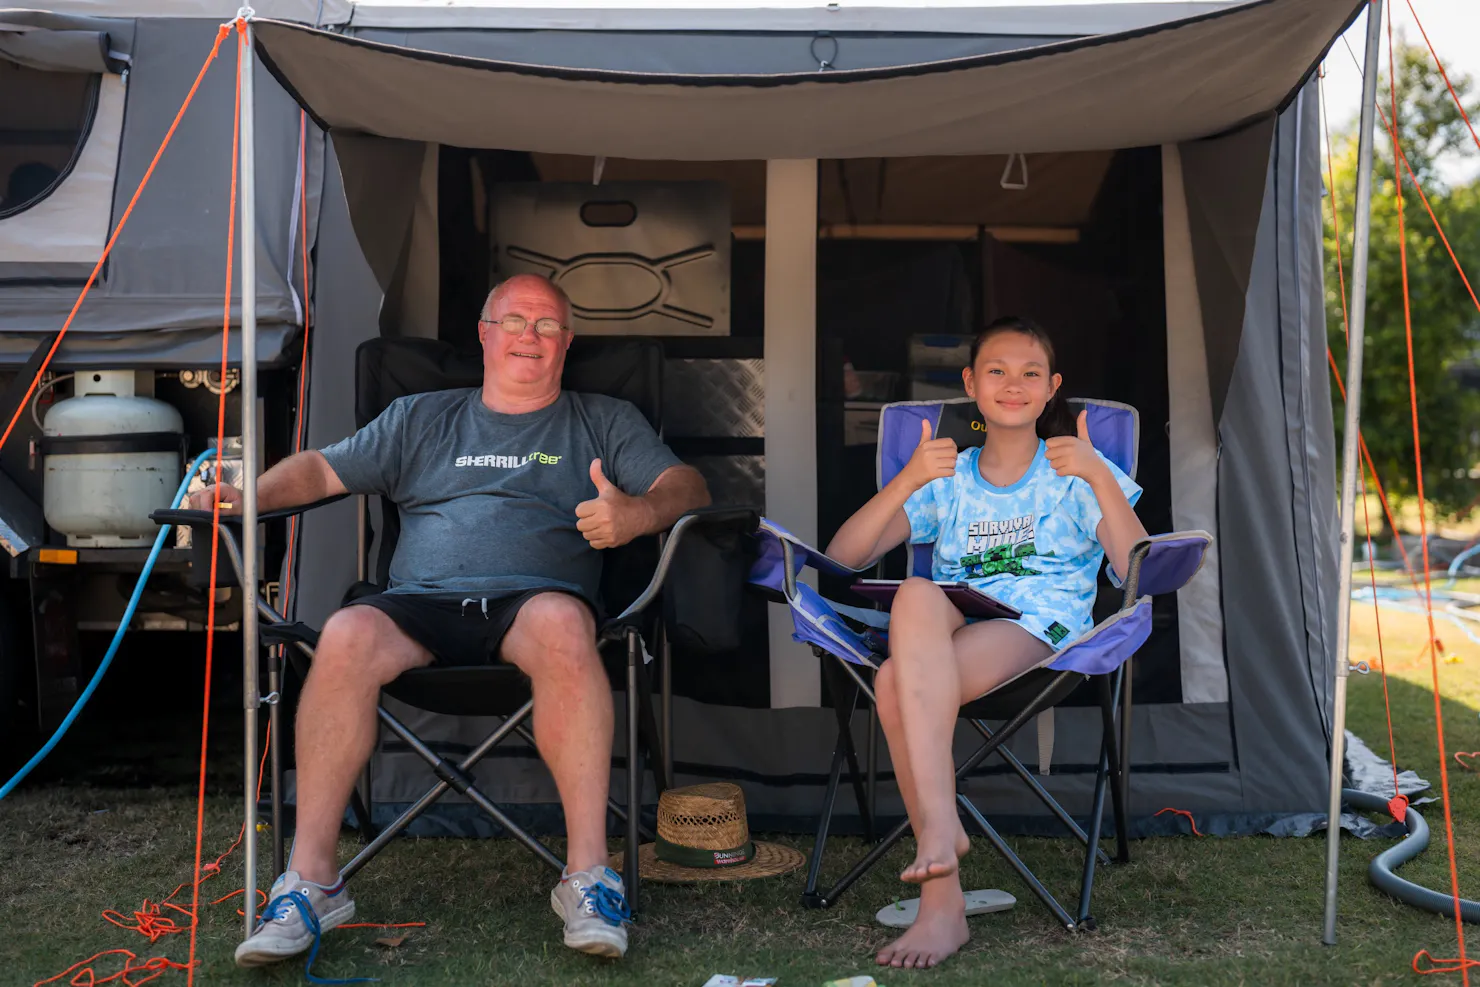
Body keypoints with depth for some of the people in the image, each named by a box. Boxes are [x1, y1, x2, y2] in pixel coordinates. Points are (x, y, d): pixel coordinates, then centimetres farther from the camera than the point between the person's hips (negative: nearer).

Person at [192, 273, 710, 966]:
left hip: (536, 597, -2)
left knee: (561, 624, -38)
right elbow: (322, 470, 21)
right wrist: (246, 495, 1)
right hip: (422, 600, 2)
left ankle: (589, 874, -37)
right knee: (347, 636, -31)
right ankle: (310, 878, -25)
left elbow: (686, 486, 9)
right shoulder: (420, 418, 27)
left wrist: (638, 512, -15)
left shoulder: (605, 422, 22)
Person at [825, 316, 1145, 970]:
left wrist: (1099, 477, -8)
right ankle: (941, 822, -38)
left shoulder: (1075, 471, 17)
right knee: (916, 595, -36)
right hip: (951, 626, 3)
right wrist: (907, 480, -2)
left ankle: (940, 901, -34)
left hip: (1039, 628, -3)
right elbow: (842, 557, 10)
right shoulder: (948, 478, 23)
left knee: (895, 684, -33)